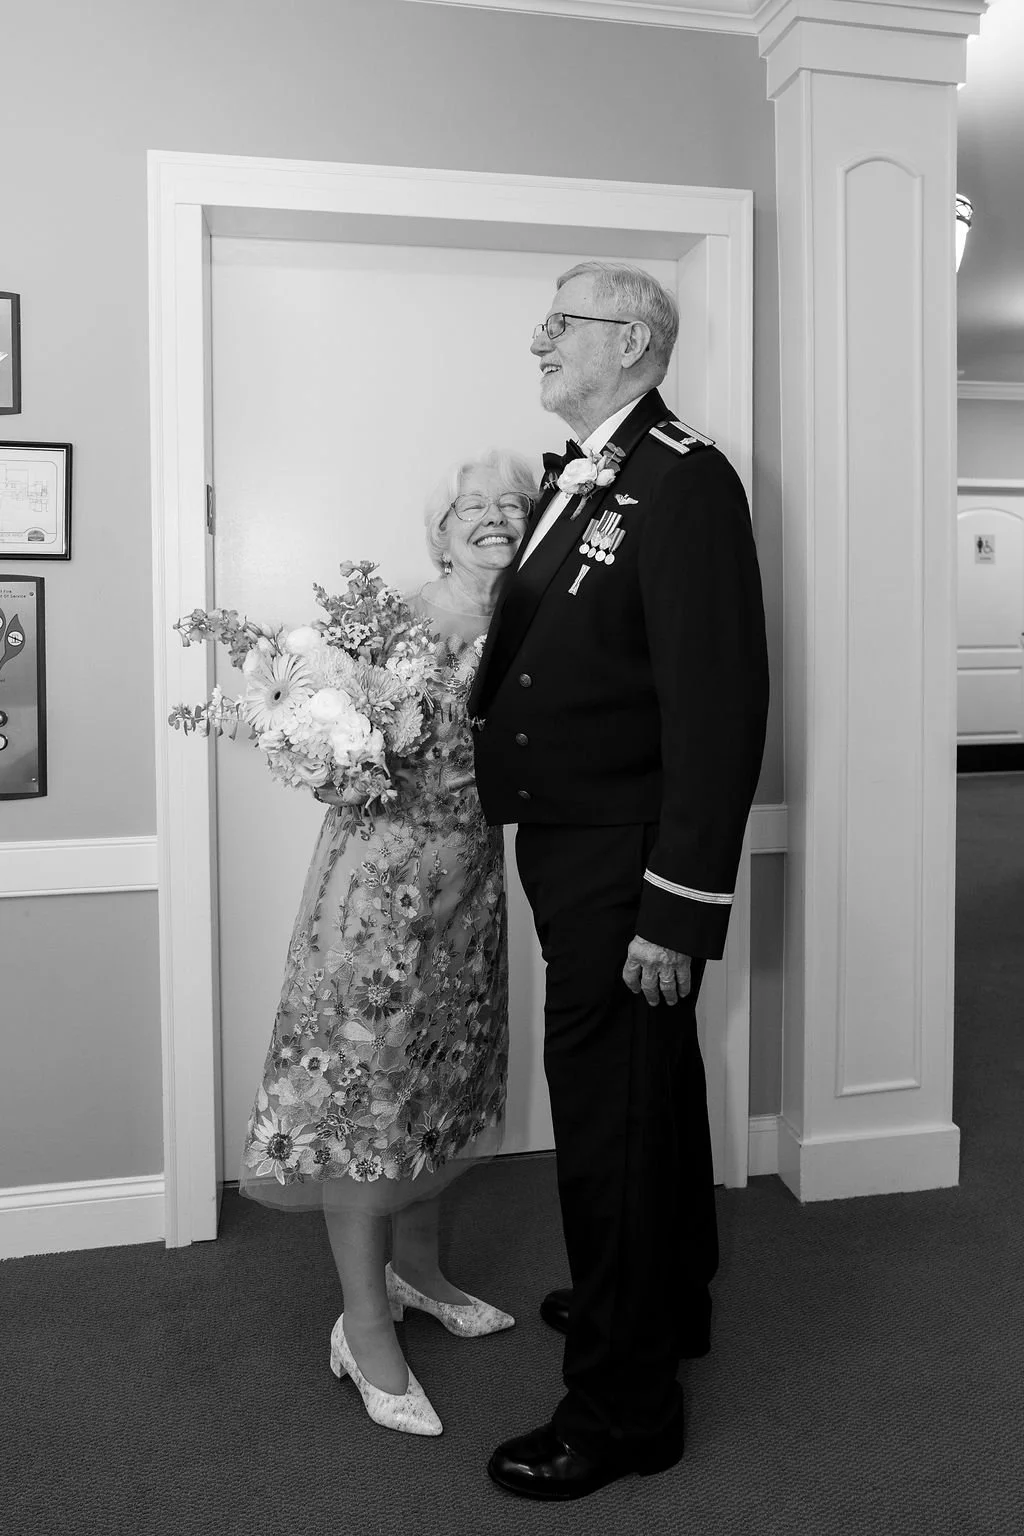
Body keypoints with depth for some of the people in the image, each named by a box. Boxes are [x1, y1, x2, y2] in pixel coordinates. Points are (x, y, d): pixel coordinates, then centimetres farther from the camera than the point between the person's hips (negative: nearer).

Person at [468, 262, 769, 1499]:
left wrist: (679, 911, -22)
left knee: (610, 1117, 2)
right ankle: (665, 1300, 45)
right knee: (646, 1092, 23)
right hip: (568, 848, 9)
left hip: (624, 866, -9)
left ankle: (622, 1406, 22)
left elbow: (718, 709, -21)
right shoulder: (570, 480, 12)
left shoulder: (685, 484, -15)